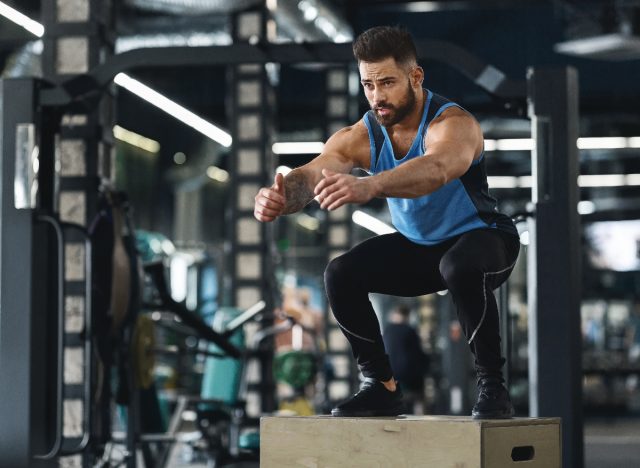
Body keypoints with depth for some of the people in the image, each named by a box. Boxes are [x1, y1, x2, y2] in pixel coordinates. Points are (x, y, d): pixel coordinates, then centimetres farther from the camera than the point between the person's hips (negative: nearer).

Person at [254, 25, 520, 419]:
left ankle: (493, 386, -22)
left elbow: (436, 169, -55)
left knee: (462, 268, -39)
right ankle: (381, 386, 1)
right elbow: (313, 174, -32)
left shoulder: (454, 124, -31)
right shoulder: (359, 137, -15)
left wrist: (369, 187, -73)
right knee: (341, 275, -14)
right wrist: (280, 198, -57)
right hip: (417, 246, 6)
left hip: (482, 238, -6)